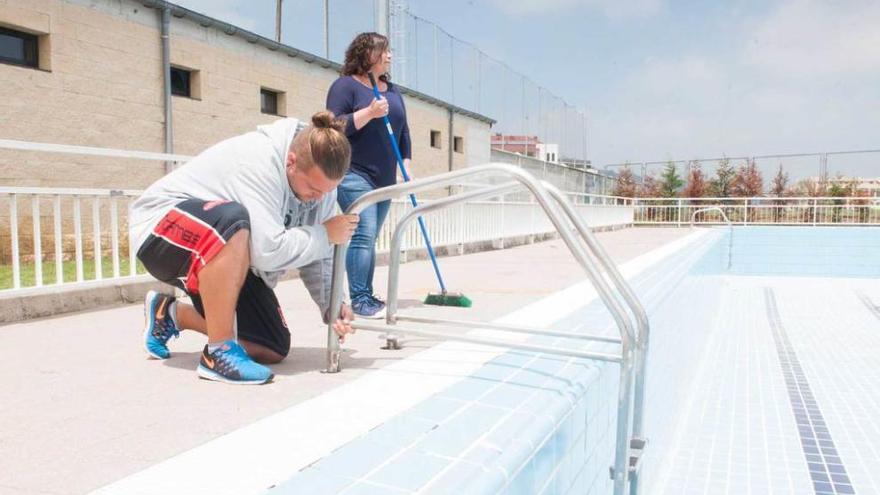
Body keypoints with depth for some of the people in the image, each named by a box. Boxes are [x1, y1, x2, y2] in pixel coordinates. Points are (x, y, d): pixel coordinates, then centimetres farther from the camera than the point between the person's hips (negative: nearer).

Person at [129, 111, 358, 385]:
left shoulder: (320, 177, -8)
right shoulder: (260, 160, -31)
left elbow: (316, 256, -5)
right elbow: (267, 251, -40)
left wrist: (333, 304, -19)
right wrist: (325, 235, -27)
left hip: (229, 257, 8)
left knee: (273, 349, 3)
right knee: (233, 220, -42)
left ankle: (172, 313, 22)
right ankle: (219, 352, -25)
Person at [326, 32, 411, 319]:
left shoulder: (392, 90, 19)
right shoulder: (346, 85, -3)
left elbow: (403, 129, 20)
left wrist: (406, 161, 8)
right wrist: (369, 112, -20)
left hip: (385, 178, 7)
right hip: (354, 174, -7)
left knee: (369, 238, 8)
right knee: (363, 235, -14)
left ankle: (366, 296, 14)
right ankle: (359, 299, -9)